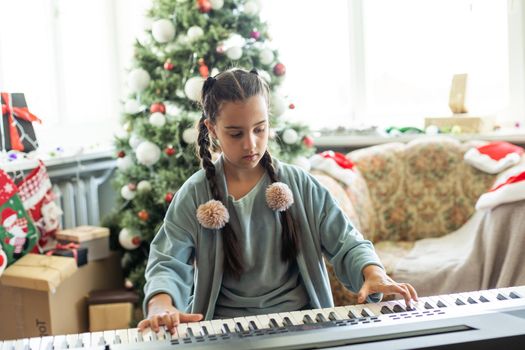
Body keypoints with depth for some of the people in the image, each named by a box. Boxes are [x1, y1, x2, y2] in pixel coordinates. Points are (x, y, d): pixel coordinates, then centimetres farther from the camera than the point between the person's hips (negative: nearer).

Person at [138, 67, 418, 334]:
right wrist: (161, 305, -32)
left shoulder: (300, 186, 2)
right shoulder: (194, 196, -2)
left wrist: (374, 274, -20)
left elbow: (346, 243, 2)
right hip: (225, 327, 0)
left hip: (300, 318, 1)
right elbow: (167, 263, -9)